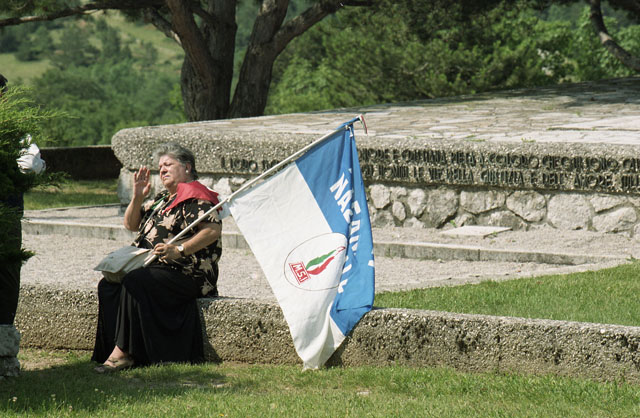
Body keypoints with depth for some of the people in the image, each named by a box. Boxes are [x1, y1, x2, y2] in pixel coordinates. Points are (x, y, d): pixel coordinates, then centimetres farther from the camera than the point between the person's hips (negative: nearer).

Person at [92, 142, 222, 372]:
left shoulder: (195, 198, -5)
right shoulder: (161, 200, 23)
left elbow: (213, 230, -19)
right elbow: (131, 224, 26)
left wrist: (179, 250, -26)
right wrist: (137, 198, 7)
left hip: (186, 274, -9)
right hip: (154, 268, 9)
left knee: (134, 282, -32)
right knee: (107, 285, -11)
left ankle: (124, 352, -31)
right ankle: (113, 350, -17)